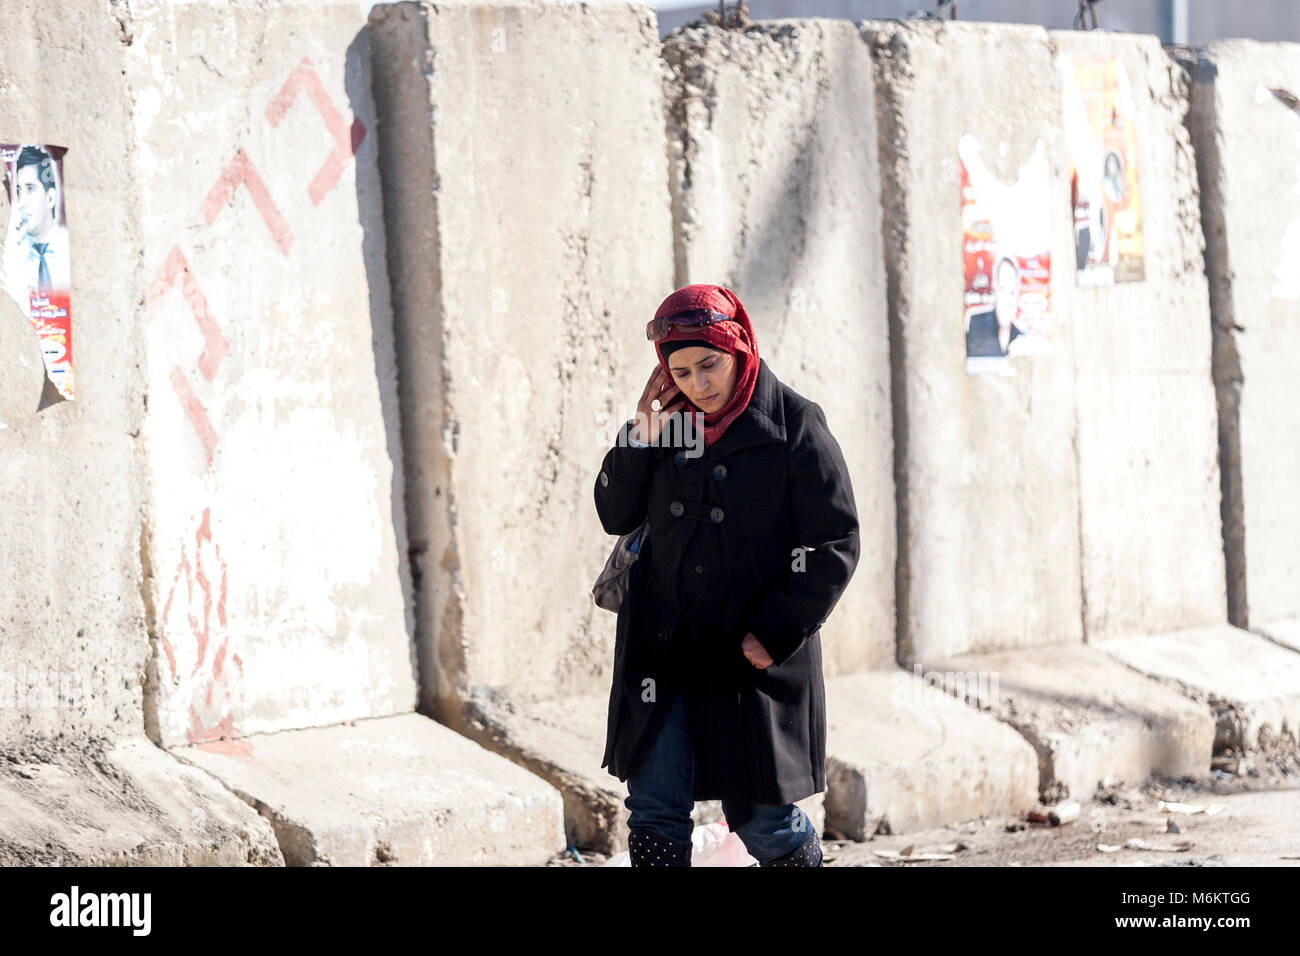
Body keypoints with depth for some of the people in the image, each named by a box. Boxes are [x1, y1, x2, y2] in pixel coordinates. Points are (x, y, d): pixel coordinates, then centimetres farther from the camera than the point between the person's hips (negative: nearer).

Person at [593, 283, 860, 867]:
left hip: (754, 660, -4)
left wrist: (776, 632, -13)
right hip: (662, 650, 4)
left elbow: (836, 545, -8)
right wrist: (639, 442, -6)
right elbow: (615, 516, 10)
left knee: (763, 819, 3)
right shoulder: (667, 420, 5)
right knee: (654, 809, -1)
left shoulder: (794, 426, -8)